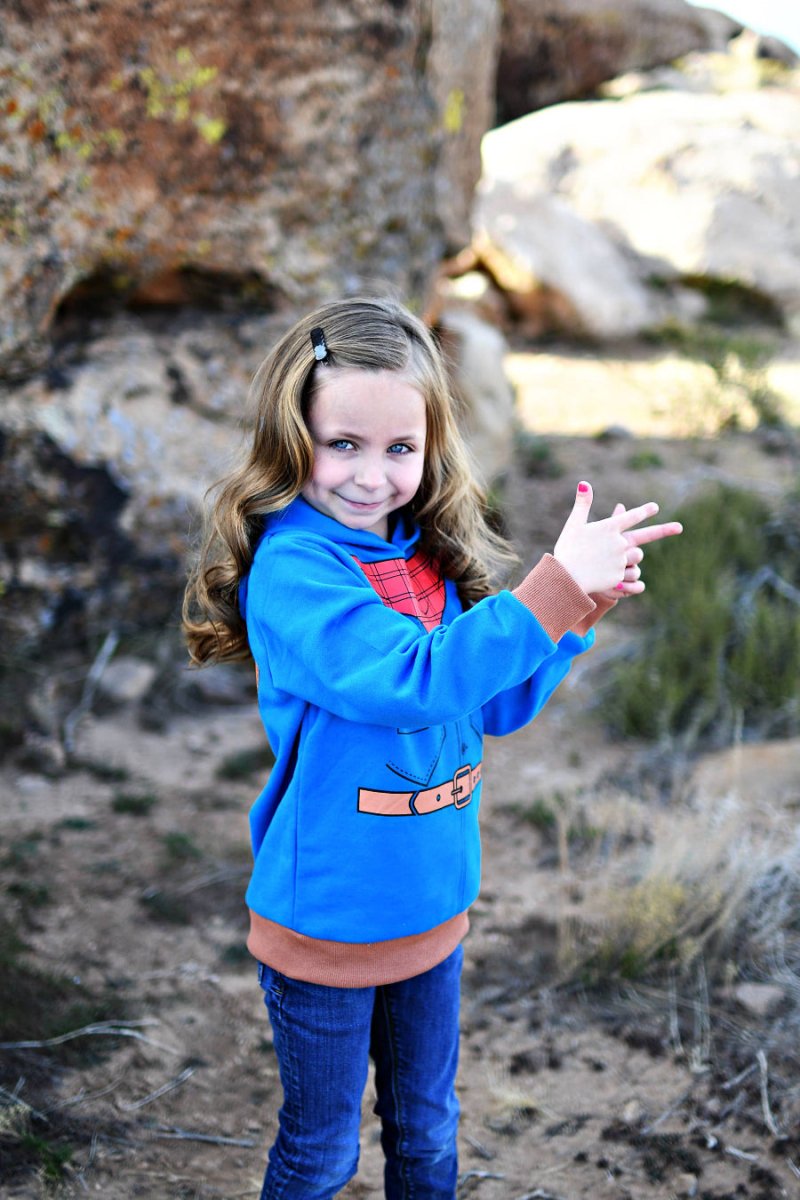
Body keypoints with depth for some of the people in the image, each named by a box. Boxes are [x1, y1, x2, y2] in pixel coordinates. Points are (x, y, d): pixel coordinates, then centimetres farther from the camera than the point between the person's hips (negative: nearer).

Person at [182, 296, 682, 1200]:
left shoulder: (432, 556, -3)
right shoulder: (292, 566, -22)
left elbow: (504, 706, 1)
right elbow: (413, 680, -34)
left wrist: (577, 601, -13)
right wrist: (554, 589, -35)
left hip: (431, 906, 5)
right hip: (328, 916, -5)